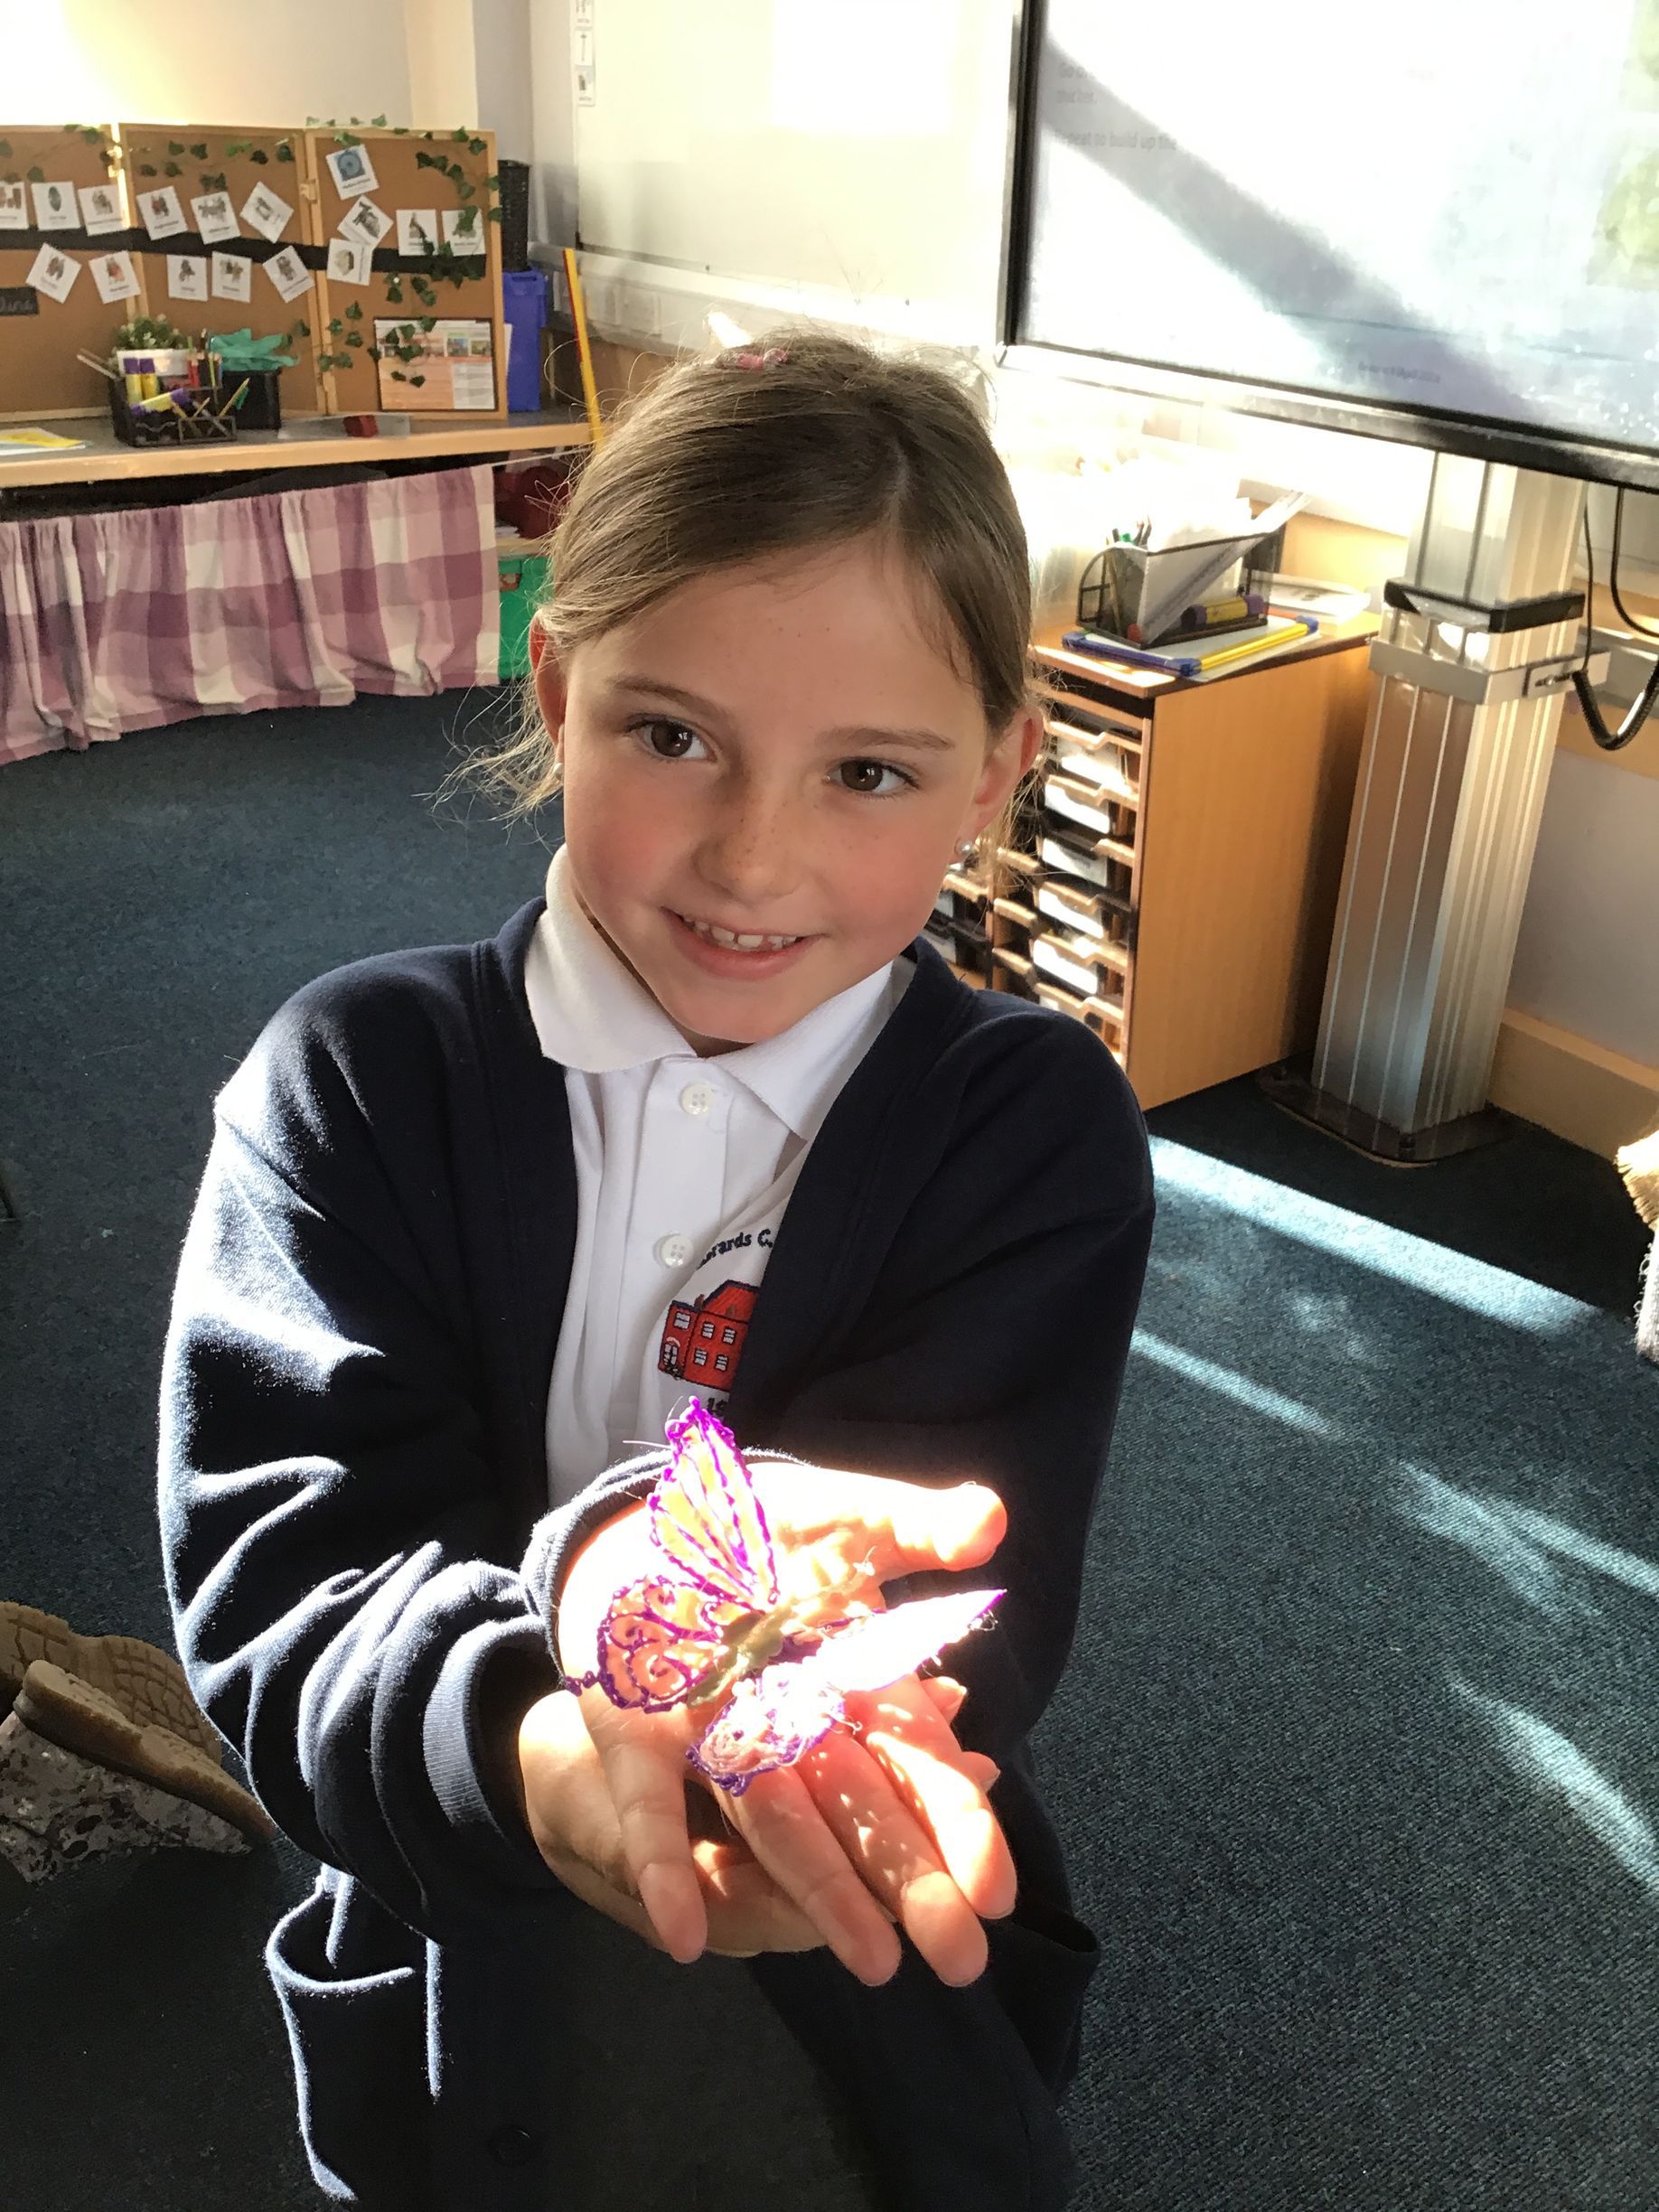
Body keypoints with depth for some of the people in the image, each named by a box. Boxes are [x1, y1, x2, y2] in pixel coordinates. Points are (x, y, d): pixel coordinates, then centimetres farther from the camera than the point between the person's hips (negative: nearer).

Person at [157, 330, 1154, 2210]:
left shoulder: (1039, 1132, -16)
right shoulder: (351, 1081, -15)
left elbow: (966, 1639, -24)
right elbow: (274, 1603, -23)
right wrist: (531, 1748, -45)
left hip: (876, 2004, 0)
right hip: (455, 2002, 1)